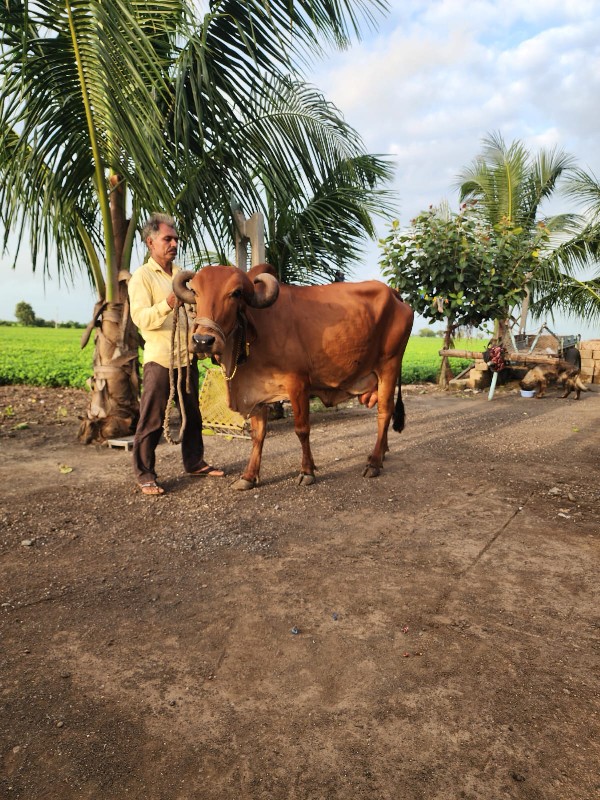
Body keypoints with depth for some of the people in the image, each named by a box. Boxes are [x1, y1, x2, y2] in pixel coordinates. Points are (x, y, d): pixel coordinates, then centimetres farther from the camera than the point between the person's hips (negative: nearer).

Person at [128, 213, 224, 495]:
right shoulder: (142, 277, -5)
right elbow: (141, 318, -18)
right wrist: (167, 305, -33)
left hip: (187, 356, 7)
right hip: (159, 358, -7)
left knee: (192, 415, 14)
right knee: (152, 420, -2)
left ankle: (194, 462, 28)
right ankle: (144, 475, 7)